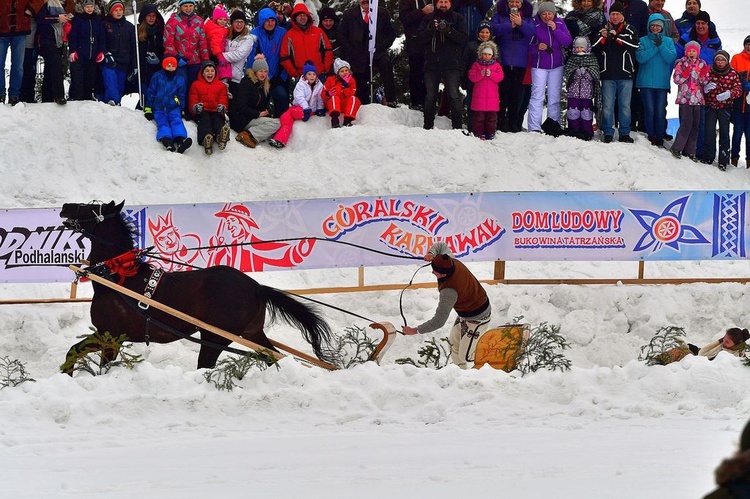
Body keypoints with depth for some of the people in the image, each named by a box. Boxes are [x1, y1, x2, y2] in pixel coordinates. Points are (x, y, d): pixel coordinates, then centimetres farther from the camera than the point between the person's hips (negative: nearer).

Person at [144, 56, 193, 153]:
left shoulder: (180, 78, 13)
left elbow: (182, 95, 20)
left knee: (177, 121, -27)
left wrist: (182, 110, 16)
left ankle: (181, 140, -55)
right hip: (159, 108, -2)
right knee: (162, 123, -28)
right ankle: (167, 141, -58)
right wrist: (148, 109, 5)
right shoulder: (157, 77, 6)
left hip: (174, 108, 2)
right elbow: (150, 93, 9)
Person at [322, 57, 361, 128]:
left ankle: (347, 120, -36)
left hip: (345, 105, 1)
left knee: (354, 99, -25)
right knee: (335, 97, -33)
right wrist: (328, 94, -29)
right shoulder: (331, 80, -2)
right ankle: (334, 119, -55)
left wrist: (345, 85, -25)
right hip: (333, 103, -1)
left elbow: (350, 95, -13)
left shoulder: (351, 81, 1)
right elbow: (323, 94, -5)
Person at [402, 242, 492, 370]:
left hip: (477, 318, -9)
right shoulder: (451, 262, -18)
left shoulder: (449, 292, -40)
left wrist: (415, 331, -25)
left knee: (466, 356, -2)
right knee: (454, 345, 20)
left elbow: (439, 321, -35)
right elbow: (441, 245, 5)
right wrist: (432, 253, -20)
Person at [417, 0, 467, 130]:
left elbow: (464, 39, -3)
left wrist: (449, 30, -17)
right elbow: (421, 39, 2)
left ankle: (457, 127, -9)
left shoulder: (457, 18, 7)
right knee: (430, 97, 5)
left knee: (454, 96, -10)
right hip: (432, 63, 2)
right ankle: (428, 126, 12)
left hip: (451, 64, -2)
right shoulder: (428, 18, 11)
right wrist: (431, 29, -15)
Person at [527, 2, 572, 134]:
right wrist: (537, 47, -26)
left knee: (554, 97, 6)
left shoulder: (560, 23, 0)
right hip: (539, 66, -3)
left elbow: (568, 42, -7)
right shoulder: (534, 24, -8)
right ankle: (534, 128, -13)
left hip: (557, 65, 3)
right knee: (537, 96, -11)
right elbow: (528, 46, -6)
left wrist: (555, 29, -17)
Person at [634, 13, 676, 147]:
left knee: (660, 111, -1)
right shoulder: (643, 41, 5)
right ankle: (650, 136, 3)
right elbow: (641, 57, -9)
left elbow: (671, 58, -5)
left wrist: (661, 46, -15)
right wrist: (655, 47, -15)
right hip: (646, 81, -1)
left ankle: (660, 137, 5)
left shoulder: (668, 41, 9)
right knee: (649, 110, -4)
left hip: (662, 82, 1)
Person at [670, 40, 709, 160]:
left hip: (698, 98, 4)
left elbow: (705, 82, 10)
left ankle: (690, 150, 12)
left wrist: (703, 75, -9)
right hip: (685, 98, -4)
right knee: (686, 123, -12)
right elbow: (676, 79, -2)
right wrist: (685, 75, -18)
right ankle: (677, 148, -3)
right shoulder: (681, 63, 2)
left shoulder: (702, 64, 10)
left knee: (695, 125, 5)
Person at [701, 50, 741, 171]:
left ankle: (723, 161, 4)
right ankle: (708, 157, 12)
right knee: (709, 132, -1)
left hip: (725, 106, -1)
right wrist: (706, 88, -17)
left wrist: (729, 94, -22)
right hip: (711, 106, 1)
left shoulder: (732, 73, 0)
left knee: (724, 133, 0)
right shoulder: (709, 71, 2)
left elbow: (738, 89, -2)